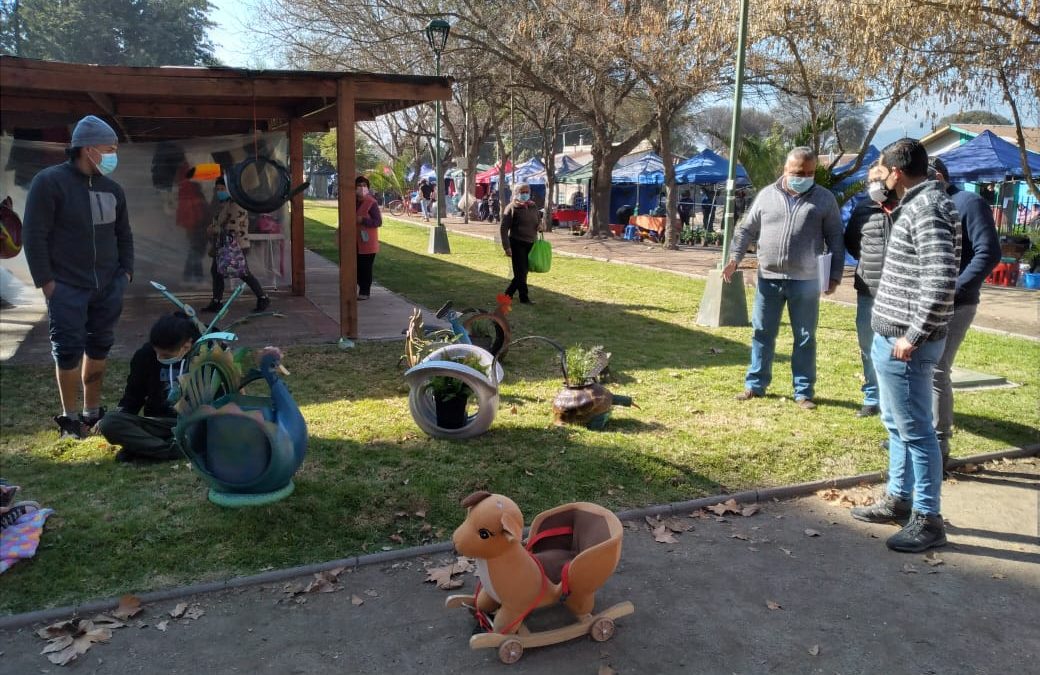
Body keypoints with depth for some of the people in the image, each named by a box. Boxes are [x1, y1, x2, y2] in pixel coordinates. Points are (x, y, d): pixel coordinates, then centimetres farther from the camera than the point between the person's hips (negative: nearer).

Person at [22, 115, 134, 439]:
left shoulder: (112, 188, 10)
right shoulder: (50, 181, -9)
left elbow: (124, 234, 19)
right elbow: (34, 236, -10)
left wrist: (126, 272, 9)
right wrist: (46, 280, -13)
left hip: (108, 286, 6)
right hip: (67, 288, -5)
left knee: (98, 348, 11)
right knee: (69, 351, -2)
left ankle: (92, 412, 22)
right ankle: (70, 418, 10)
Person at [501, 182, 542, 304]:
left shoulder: (533, 207, 11)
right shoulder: (511, 208, -6)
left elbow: (539, 219, 27)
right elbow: (504, 228, -9)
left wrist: (540, 225, 0)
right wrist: (507, 247, -17)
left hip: (531, 244, 6)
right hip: (517, 243, -6)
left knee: (523, 271, 11)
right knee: (521, 272, -3)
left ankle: (508, 294, 25)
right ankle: (524, 298, 7)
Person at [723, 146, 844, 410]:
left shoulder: (824, 199, 2)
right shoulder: (767, 195, 5)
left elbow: (836, 240, 3)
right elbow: (746, 229, 11)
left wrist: (835, 275, -2)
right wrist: (735, 258, -1)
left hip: (805, 282, -1)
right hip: (768, 279, 2)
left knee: (805, 338, 7)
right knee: (762, 334, 9)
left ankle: (803, 391, 16)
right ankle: (755, 385, 20)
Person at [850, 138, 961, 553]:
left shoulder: (928, 211, -18)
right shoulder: (917, 206, 14)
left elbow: (941, 282, -26)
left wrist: (913, 337, -22)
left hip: (904, 343, -10)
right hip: (891, 337, 10)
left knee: (915, 430, -1)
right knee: (897, 424, 19)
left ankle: (928, 519, 10)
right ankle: (898, 499, 32)